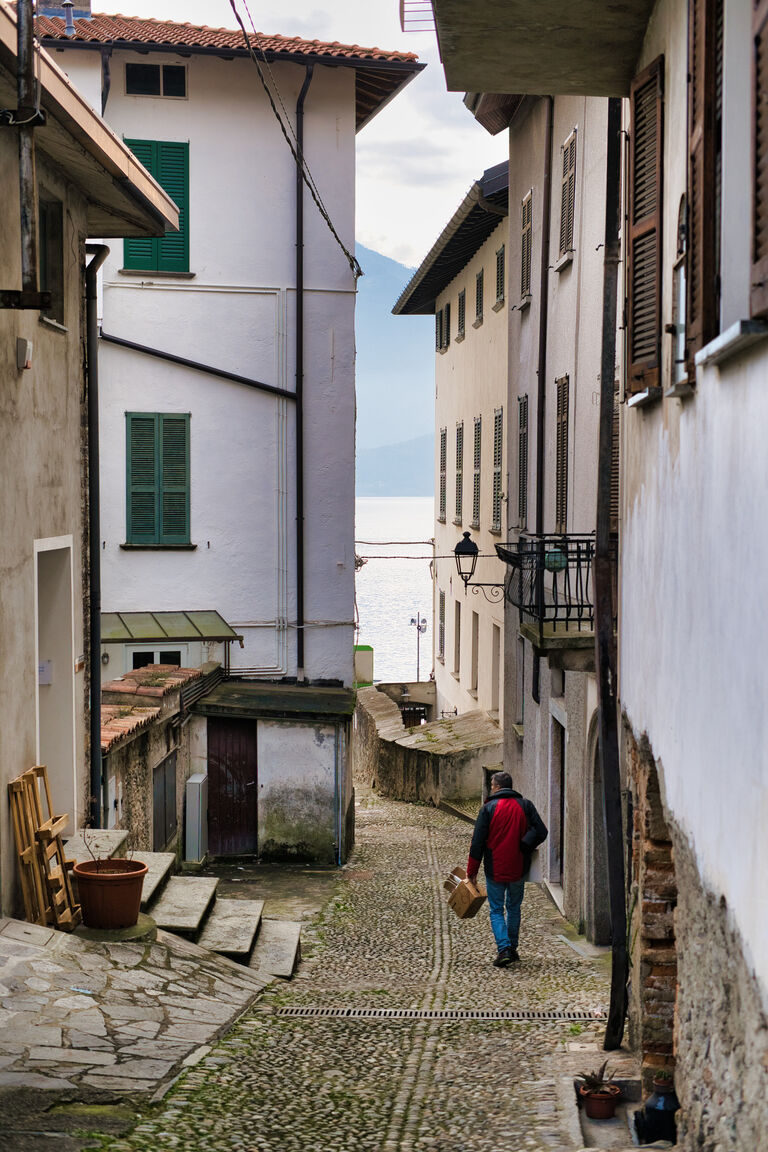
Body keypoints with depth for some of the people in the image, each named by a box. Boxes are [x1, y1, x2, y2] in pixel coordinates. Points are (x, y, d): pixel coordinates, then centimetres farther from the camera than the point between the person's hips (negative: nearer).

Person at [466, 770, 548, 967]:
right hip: (518, 868, 3)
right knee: (514, 909, 19)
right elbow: (541, 832, -7)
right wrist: (523, 848, 5)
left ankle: (504, 949, -12)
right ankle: (512, 949, 23)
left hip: (495, 870, -3)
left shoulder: (488, 808, -8)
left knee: (496, 910, 5)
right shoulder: (525, 806, 1)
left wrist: (472, 871, 0)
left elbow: (477, 842, -7)